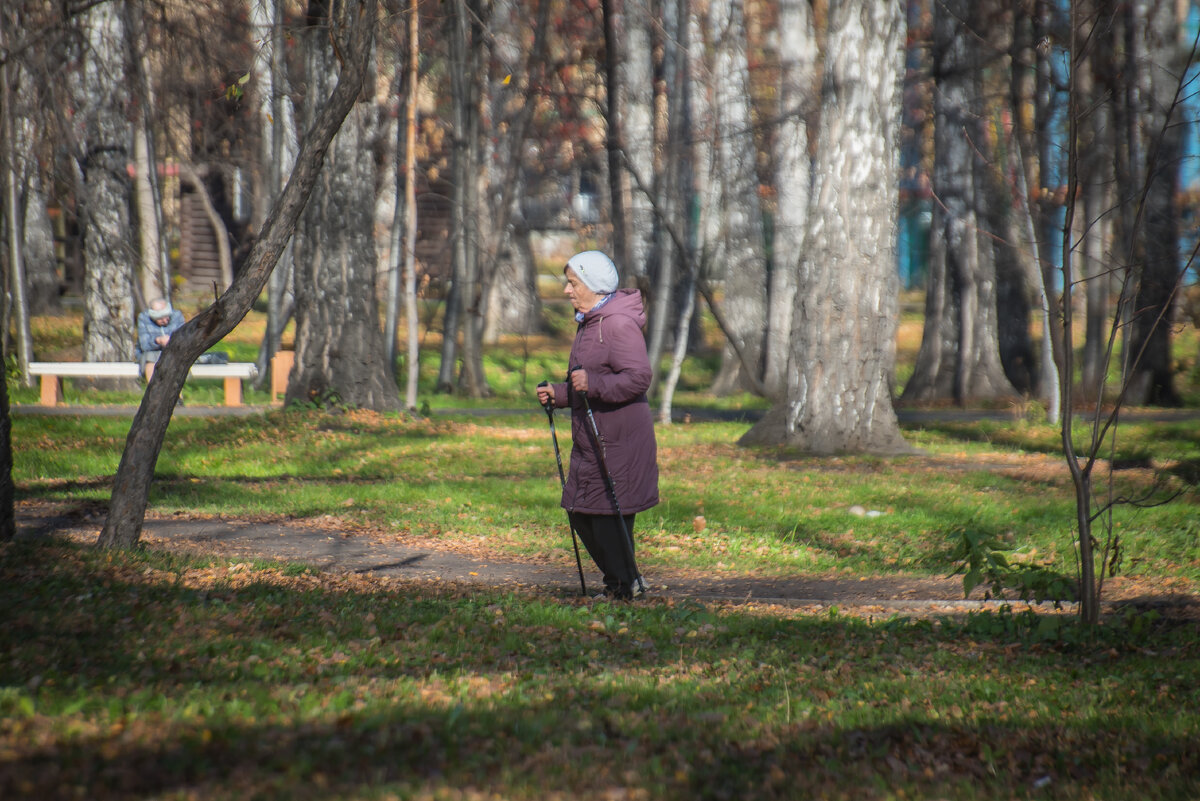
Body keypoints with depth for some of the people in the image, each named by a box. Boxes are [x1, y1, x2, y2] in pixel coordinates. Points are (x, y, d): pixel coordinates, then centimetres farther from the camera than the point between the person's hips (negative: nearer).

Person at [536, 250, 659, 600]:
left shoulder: (619, 323, -15)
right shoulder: (589, 323, 17)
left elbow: (638, 377, -26)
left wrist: (593, 384, -36)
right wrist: (558, 393, 11)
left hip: (620, 440, -10)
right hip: (591, 441, 10)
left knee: (608, 515, -6)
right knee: (580, 513, 12)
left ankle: (626, 584, 8)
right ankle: (618, 580, 24)